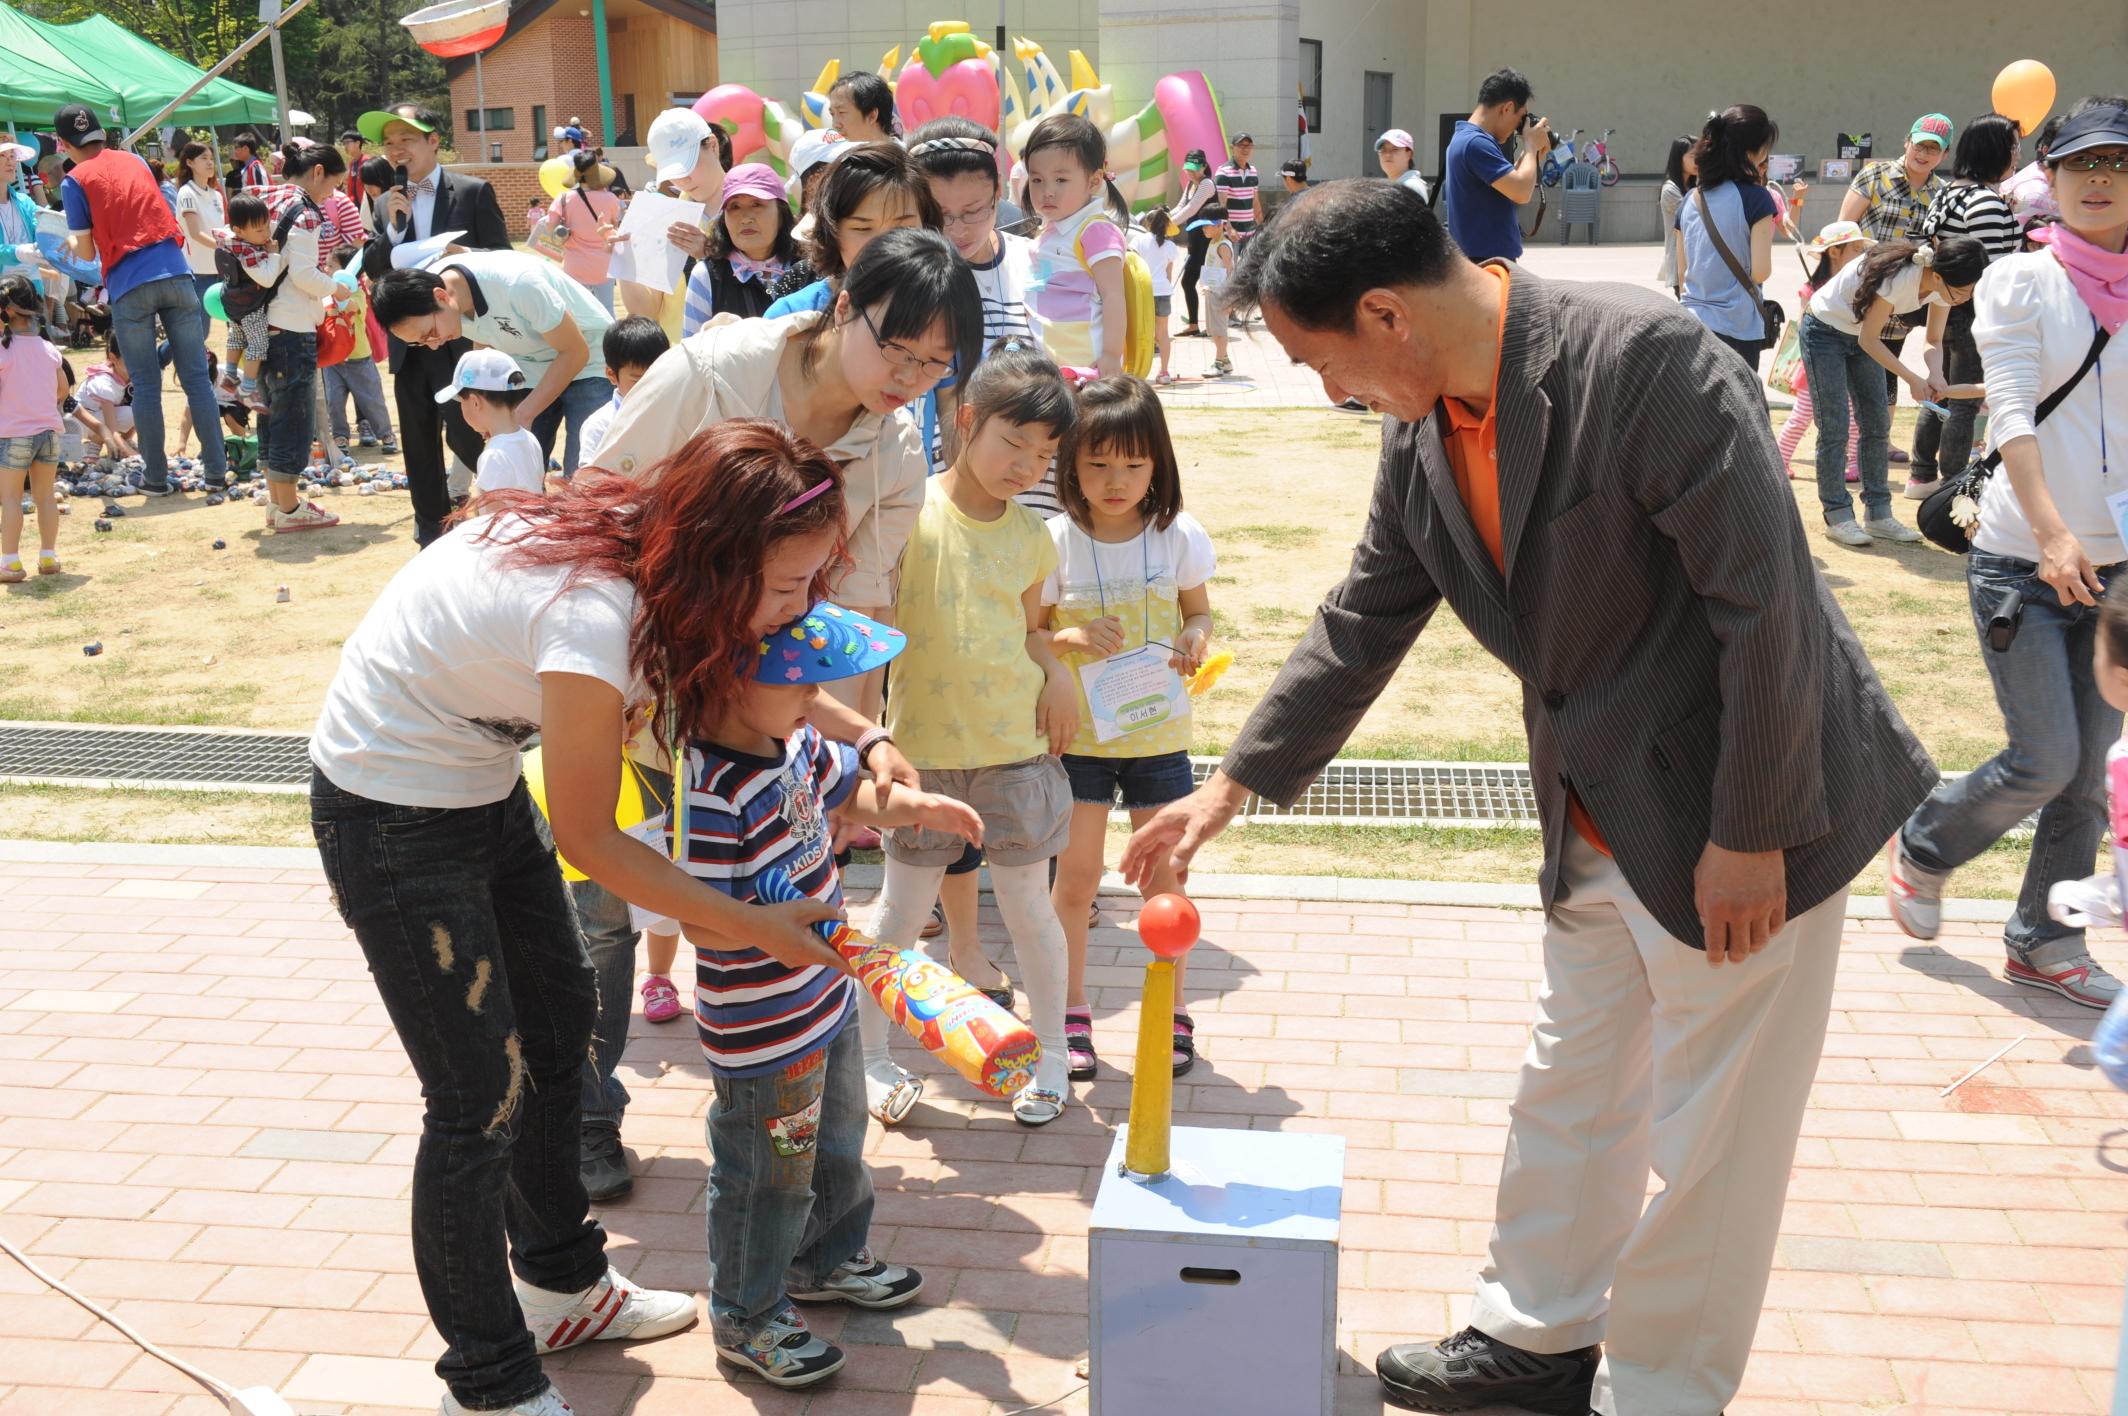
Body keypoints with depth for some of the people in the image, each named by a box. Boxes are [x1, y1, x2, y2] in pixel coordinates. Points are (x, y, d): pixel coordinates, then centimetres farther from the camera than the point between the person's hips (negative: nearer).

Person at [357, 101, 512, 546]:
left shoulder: (474, 192, -1)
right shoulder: (386, 204, 11)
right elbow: (371, 269, 5)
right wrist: (394, 226, -9)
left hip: (459, 337, -5)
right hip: (408, 339, 5)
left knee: (463, 433, -9)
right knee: (419, 441, 10)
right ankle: (431, 528, 22)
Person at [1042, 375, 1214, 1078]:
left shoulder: (1178, 535, -5)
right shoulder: (1057, 540, -9)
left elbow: (1198, 611, 8)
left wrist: (1194, 640, -14)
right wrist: (1071, 637, -22)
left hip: (1158, 734, 1)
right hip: (1079, 734, -1)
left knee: (1160, 877, 8)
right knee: (1076, 878, 6)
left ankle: (1172, 1011, 25)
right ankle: (1071, 1011, 23)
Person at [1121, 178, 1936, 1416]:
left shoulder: (1647, 358, -25)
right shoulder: (1421, 431, 0)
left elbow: (1763, 601, -24)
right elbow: (1363, 624, 11)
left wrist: (1750, 835, -20)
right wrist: (1233, 787, 13)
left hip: (1740, 818, -7)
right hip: (1596, 823, 8)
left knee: (1708, 1139, 7)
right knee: (1569, 1093, 21)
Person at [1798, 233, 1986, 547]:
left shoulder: (1944, 284, -14)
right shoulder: (1898, 277, -35)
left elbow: (1934, 341, -2)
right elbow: (1869, 340, -24)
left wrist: (1936, 375, -23)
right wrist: (1913, 379, -24)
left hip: (1859, 334, 7)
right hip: (1823, 331, -7)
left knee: (1877, 424, 3)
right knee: (1834, 429, -8)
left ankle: (1878, 515, 7)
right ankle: (1837, 517, 0)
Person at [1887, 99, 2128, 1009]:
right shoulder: (2020, 282, -4)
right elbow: (2011, 414, -15)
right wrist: (2051, 534, -26)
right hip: (2022, 558, -4)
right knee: (2046, 758, -8)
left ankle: (2044, 943, 22)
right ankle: (1923, 847, 20)